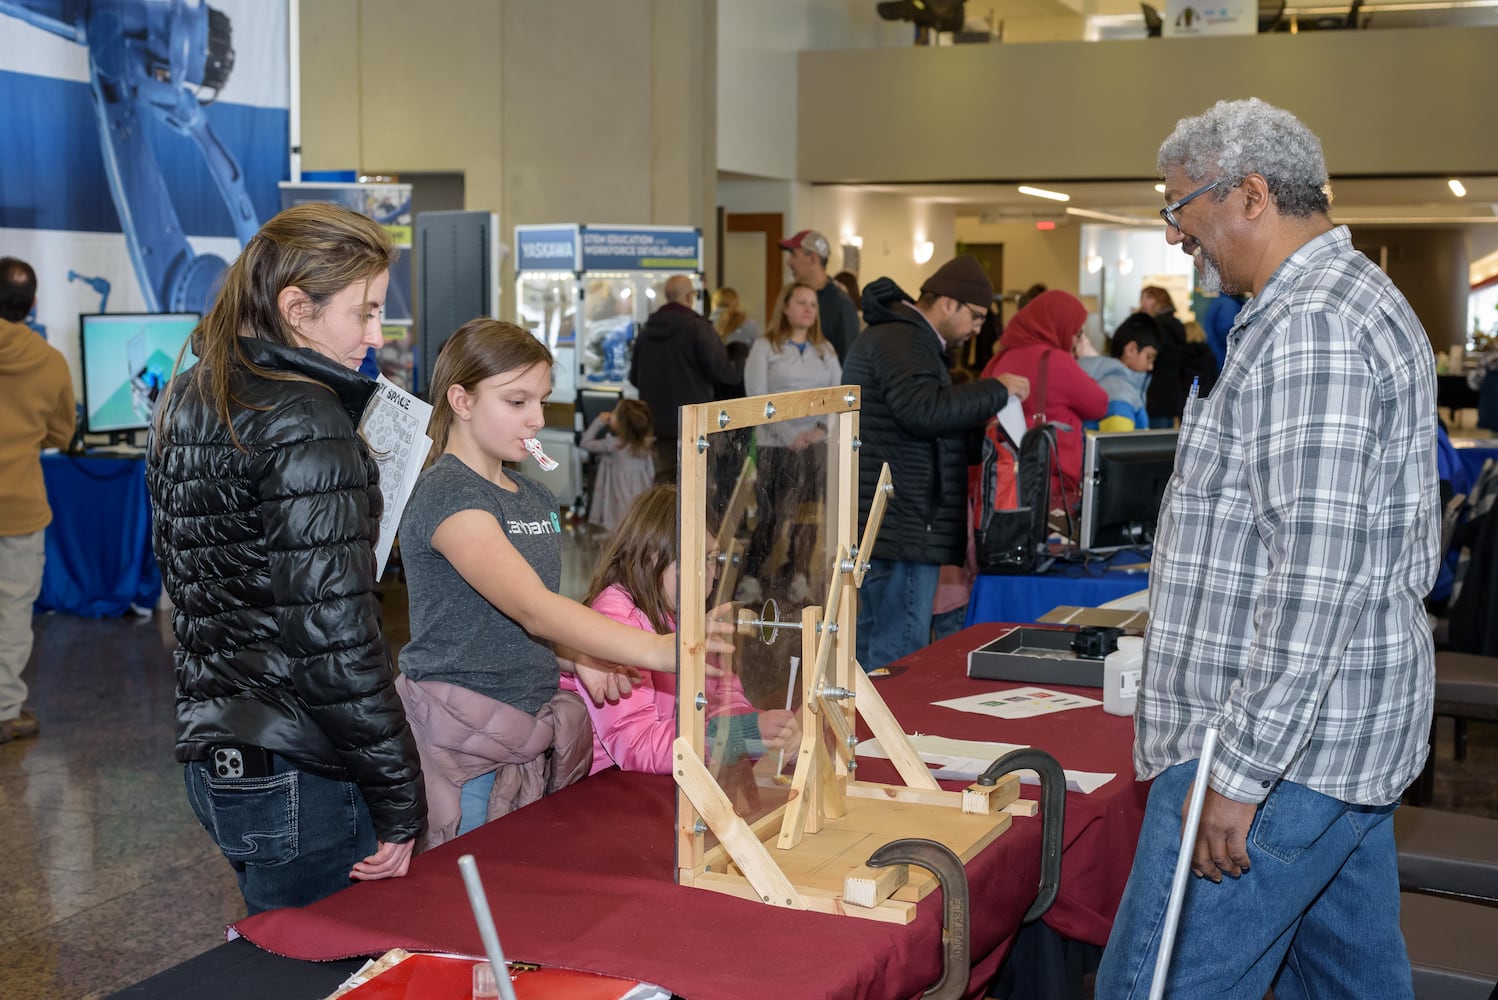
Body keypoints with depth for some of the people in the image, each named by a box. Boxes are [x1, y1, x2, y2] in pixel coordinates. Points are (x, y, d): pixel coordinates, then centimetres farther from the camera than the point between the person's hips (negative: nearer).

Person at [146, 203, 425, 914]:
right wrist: (399, 803, -15)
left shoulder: (189, 401, 10)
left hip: (210, 748, 9)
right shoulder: (304, 425, -18)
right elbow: (333, 635, -21)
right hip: (294, 775, -9)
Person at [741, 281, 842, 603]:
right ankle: (753, 577, 3)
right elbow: (757, 397, -6)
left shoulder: (825, 349, 15)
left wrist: (823, 428, -8)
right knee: (774, 513, -5)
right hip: (776, 444, -4)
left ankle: (799, 578, 8)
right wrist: (789, 435, -13)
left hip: (817, 444, 4)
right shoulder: (765, 347, 2)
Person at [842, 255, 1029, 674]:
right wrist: (997, 391, -17)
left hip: (881, 525, 11)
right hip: (904, 526, -11)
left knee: (871, 647, 15)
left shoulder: (902, 336, 22)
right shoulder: (901, 341, -13)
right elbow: (925, 410, -27)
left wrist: (986, 419, 14)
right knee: (901, 658, -9)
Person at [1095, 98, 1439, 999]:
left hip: (1284, 738, -11)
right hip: (1353, 731, 11)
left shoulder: (1307, 329, -18)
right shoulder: (1361, 301, 17)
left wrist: (1241, 772, -23)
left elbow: (1316, 573, -25)